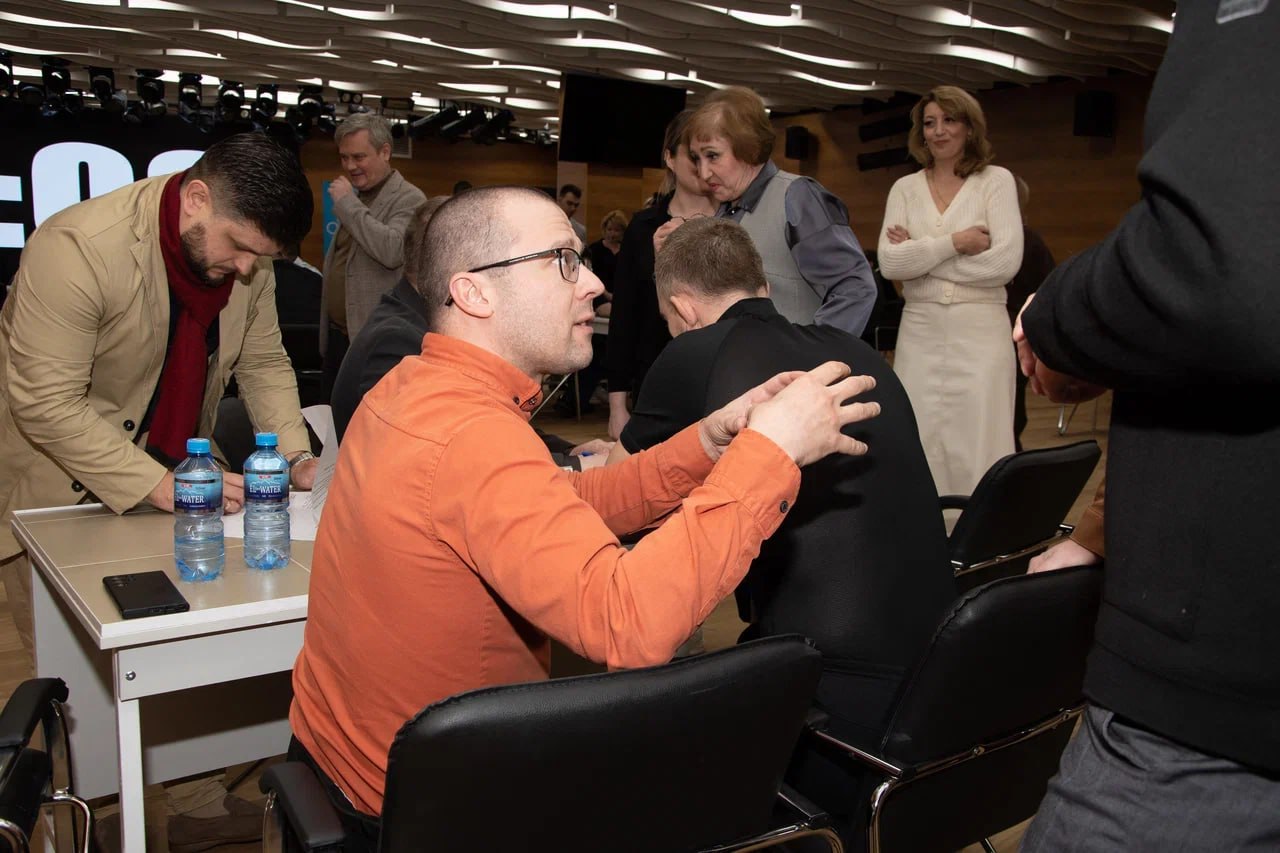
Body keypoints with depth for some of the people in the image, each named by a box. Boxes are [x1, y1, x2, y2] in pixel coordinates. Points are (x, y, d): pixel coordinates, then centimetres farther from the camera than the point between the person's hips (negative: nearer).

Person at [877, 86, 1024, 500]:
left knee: (978, 451, 0)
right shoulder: (905, 188, 10)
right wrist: (954, 242, -13)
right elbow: (889, 262, -4)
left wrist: (921, 253, -7)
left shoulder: (996, 180, 3)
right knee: (919, 450, 5)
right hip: (919, 332, 3)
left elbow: (1006, 261, -10)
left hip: (980, 331, -2)